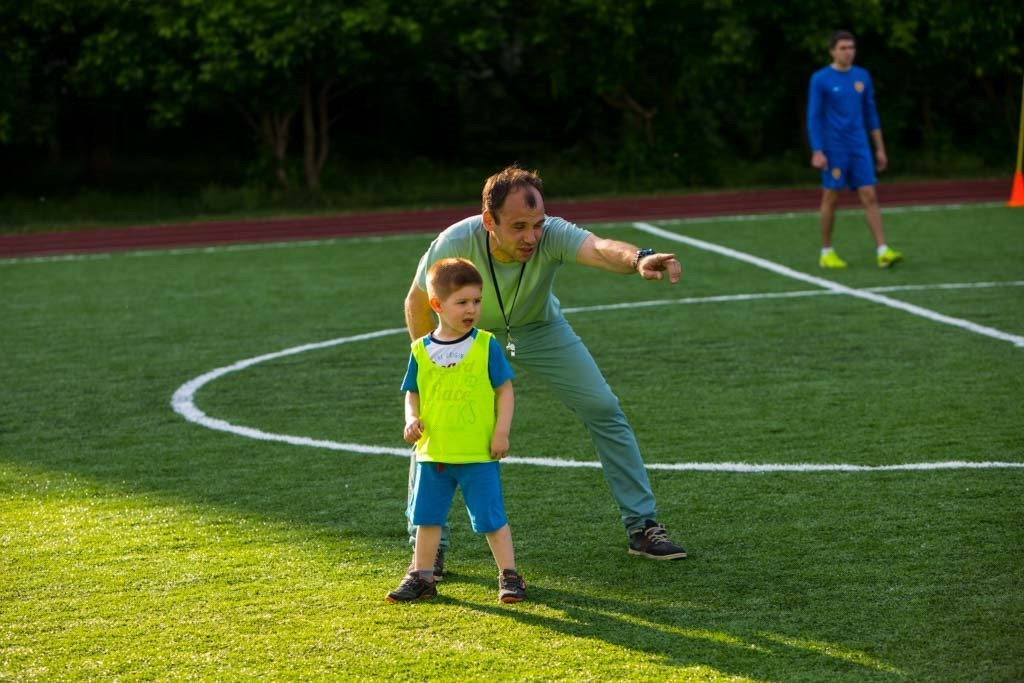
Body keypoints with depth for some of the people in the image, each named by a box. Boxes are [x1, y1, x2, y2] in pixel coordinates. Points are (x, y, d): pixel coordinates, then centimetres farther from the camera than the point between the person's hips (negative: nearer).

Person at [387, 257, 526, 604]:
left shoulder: (485, 346, -5)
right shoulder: (421, 350, 2)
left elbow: (504, 389, -1)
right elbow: (412, 393, 11)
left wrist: (502, 431, -8)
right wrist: (412, 419, -7)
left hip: (478, 453, -3)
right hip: (433, 453, 3)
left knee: (491, 518, -1)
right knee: (427, 518, 12)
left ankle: (509, 575, 10)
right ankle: (422, 577, 24)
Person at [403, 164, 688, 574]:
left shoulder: (551, 235, -36)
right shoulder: (454, 245, -35)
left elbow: (599, 249, -58)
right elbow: (417, 303, -16)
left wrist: (637, 259, -79)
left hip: (539, 330, 1)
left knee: (604, 410, -5)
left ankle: (641, 527, 10)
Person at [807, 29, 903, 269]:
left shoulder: (862, 77, 9)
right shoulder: (820, 79, -4)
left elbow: (871, 115, 15)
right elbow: (814, 118, -6)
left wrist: (880, 148, 12)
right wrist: (817, 151, -14)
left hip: (859, 149, 4)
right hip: (833, 149, -4)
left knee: (869, 196, -5)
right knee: (830, 199, 1)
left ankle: (882, 251, -10)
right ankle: (826, 253, 13)